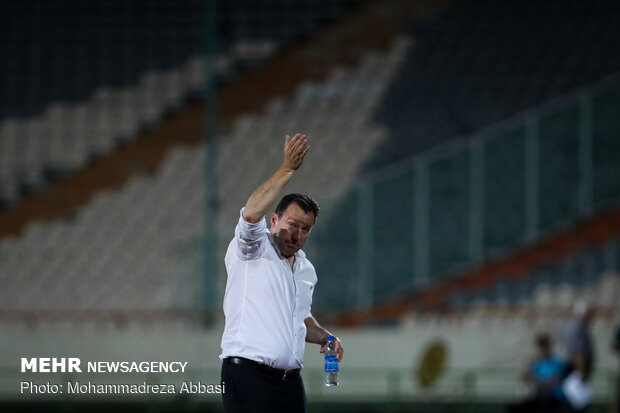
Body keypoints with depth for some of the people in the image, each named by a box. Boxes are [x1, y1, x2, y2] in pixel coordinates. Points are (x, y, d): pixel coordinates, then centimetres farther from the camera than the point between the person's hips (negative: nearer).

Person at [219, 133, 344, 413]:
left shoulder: (306, 270, 20)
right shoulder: (253, 248, -1)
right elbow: (251, 214, -23)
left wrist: (324, 337, 13)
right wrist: (288, 168, -25)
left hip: (290, 380, 7)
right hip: (248, 374, -7)